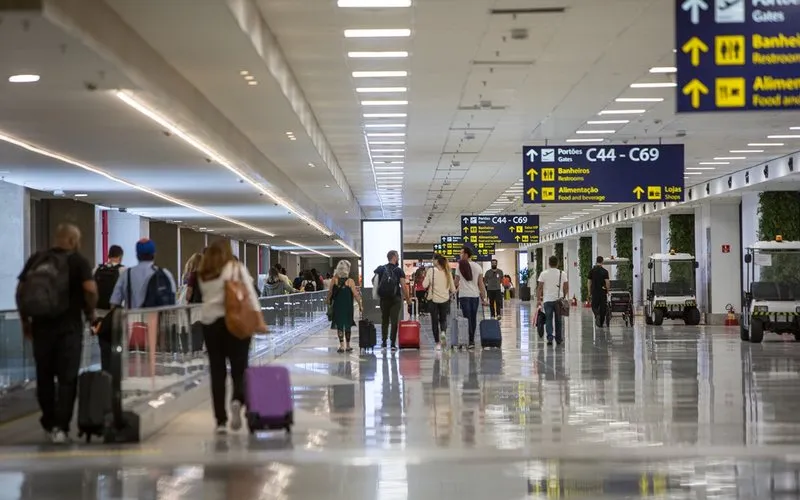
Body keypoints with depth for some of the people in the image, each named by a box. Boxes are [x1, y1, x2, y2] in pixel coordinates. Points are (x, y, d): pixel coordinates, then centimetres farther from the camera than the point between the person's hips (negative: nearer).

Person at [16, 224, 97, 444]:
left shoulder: (35, 260, 8)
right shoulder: (78, 261, -3)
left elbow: (20, 290, 5)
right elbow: (90, 289, -16)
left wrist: (25, 320, 12)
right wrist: (90, 311, 0)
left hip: (41, 326, 4)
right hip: (68, 326, -4)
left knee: (44, 377, 15)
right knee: (67, 378, 1)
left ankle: (49, 423, 25)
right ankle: (60, 427, -7)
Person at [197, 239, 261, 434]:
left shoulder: (202, 274, 9)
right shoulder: (237, 268, 0)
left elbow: (206, 296, 3)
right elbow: (250, 294, -7)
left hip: (209, 322, 2)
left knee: (217, 371, 6)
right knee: (239, 367, 5)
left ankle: (220, 421, 6)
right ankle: (238, 400, -24)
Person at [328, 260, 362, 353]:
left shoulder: (334, 280, -8)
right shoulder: (350, 281, -12)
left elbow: (330, 293, -3)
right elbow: (356, 295, -11)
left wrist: (329, 301, 14)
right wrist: (360, 305, -2)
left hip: (337, 306, 0)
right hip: (348, 307, 0)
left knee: (339, 325, 7)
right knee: (348, 325, 13)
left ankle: (341, 345, 0)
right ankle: (347, 346, 19)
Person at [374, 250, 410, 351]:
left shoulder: (380, 269, 2)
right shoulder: (398, 271, -6)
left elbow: (374, 282, 1)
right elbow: (403, 286, -9)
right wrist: (407, 298, 2)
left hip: (384, 298, 3)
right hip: (395, 298, -3)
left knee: (384, 320, 13)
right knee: (394, 321, 1)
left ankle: (383, 343, 10)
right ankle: (393, 344, -2)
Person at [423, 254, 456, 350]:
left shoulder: (431, 270, -9)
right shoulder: (447, 272, 1)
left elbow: (425, 285, -13)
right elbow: (453, 289, 4)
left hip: (433, 299, -3)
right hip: (445, 300, 3)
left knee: (434, 321, 7)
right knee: (443, 319, 18)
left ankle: (438, 343, 6)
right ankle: (443, 332, -13)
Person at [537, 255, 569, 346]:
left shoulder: (544, 273, -3)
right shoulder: (562, 274, 1)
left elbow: (540, 287, -4)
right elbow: (566, 288, 4)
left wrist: (539, 298, 3)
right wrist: (563, 296, 20)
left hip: (547, 300, -1)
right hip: (559, 300, 1)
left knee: (548, 320, 2)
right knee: (558, 320, 12)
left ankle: (549, 338, -11)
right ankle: (558, 339, 18)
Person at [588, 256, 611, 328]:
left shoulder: (592, 271, 1)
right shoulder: (605, 271, -6)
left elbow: (590, 282, 4)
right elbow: (607, 282, -10)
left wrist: (589, 292, 12)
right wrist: (608, 291, 2)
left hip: (594, 292, 1)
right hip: (603, 292, -1)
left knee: (594, 306, 10)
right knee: (603, 306, 8)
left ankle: (597, 315, -21)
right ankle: (601, 323, 11)